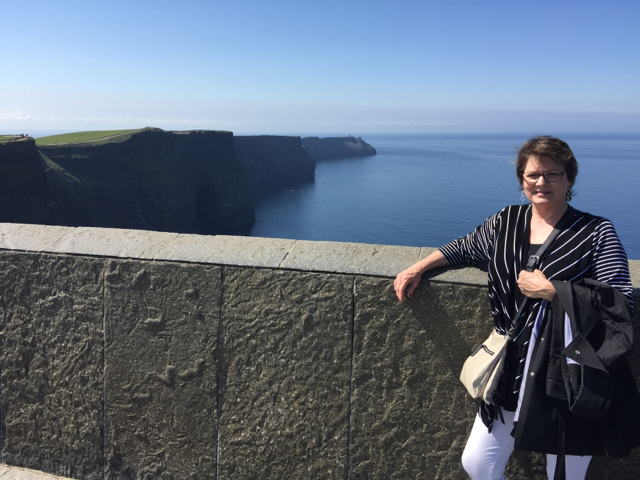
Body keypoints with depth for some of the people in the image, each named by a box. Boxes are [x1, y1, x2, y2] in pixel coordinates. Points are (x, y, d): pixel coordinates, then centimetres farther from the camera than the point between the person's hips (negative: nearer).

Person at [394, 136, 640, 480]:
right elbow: (466, 248, 24)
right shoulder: (505, 222, 8)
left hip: (572, 374, -3)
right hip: (516, 369, 4)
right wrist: (418, 268, 15)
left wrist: (550, 290, -16)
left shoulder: (596, 233, -4)